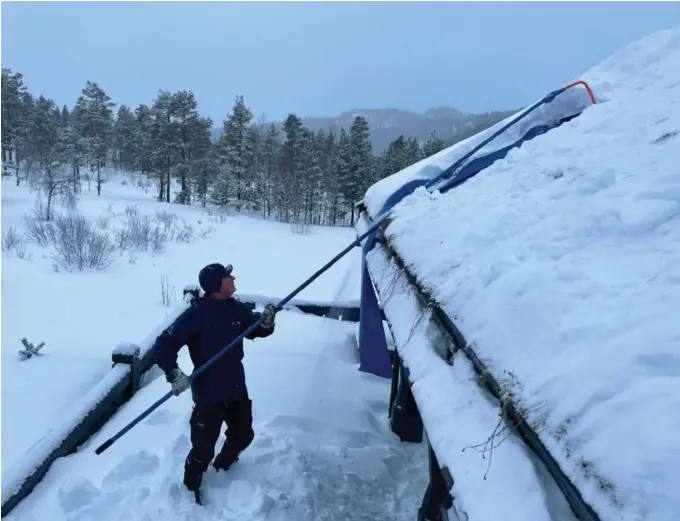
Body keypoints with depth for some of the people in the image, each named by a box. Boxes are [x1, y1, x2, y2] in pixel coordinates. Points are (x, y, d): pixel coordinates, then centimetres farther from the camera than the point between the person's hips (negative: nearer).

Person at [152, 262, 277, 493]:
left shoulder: (237, 308, -3)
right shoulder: (196, 314, -20)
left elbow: (258, 331, 7)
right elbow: (163, 344, -19)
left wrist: (267, 321, -15)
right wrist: (174, 374, -30)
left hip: (237, 389, 6)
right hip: (208, 393, -6)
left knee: (243, 435, 22)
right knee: (203, 448, 4)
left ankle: (222, 468, 52)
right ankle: (191, 489, 33)